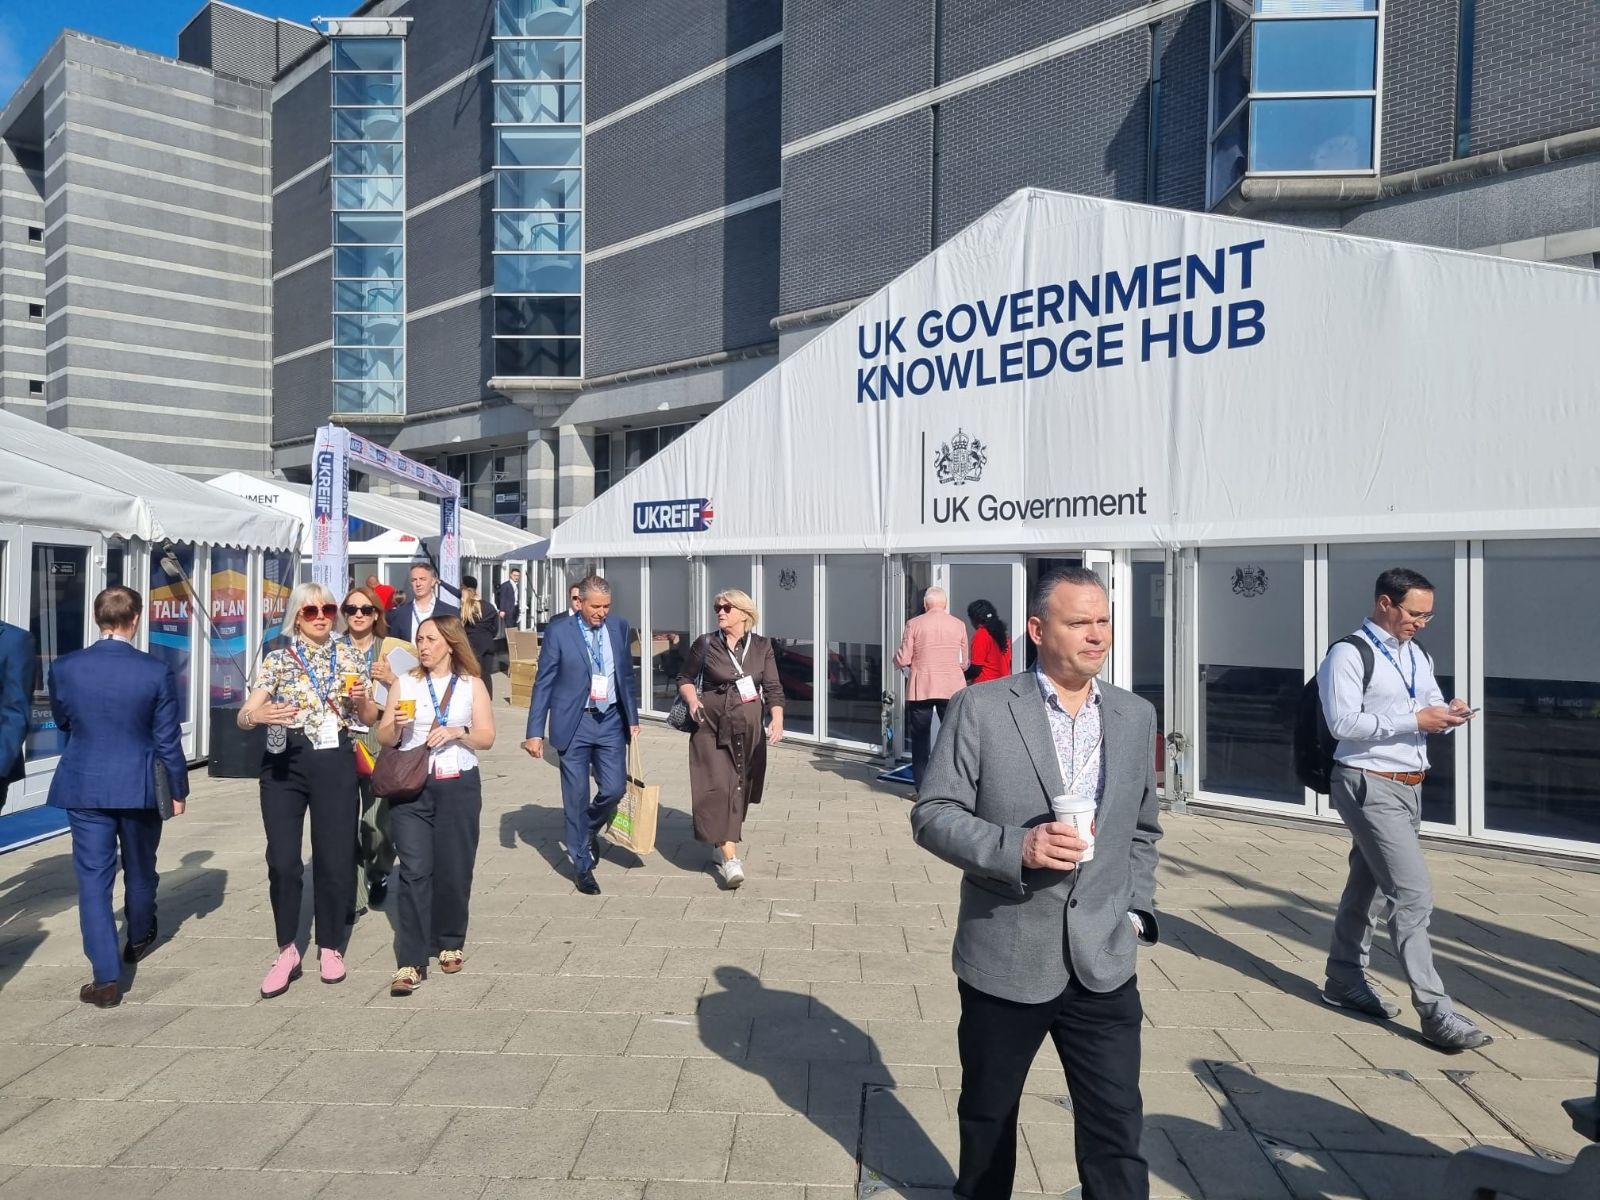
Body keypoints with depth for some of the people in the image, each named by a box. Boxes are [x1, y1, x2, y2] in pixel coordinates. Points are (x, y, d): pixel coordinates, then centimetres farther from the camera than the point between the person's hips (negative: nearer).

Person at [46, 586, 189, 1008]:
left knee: (93, 878, 5)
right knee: (140, 869, 20)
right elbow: (168, 740, -7)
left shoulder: (65, 668, -6)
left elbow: (63, 723, 12)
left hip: (83, 786, 1)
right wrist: (178, 790, 4)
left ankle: (106, 978, 2)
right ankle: (139, 939, 42)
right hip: (138, 786, -1)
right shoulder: (156, 672, -12)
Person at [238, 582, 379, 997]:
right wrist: (259, 716, -28)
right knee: (282, 860, -1)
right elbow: (243, 716, -6)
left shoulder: (350, 657, 5)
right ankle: (287, 949, 16)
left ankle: (330, 947, 21)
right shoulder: (276, 660, 1)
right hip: (283, 764, 0)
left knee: (334, 858, 4)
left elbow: (369, 719, 10)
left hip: (334, 764, 0)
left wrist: (362, 700, -12)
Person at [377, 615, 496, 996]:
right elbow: (384, 738, 7)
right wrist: (397, 725, -13)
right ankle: (410, 963, -3)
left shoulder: (472, 685, 6)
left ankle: (450, 943, 26)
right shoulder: (404, 684, 8)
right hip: (410, 785, 0)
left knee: (454, 870, 5)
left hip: (458, 786, 0)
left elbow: (486, 737, 3)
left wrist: (458, 732, -15)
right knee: (415, 871, -5)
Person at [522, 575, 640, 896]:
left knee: (614, 788, 0)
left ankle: (590, 830, 33)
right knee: (576, 797, 3)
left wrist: (632, 718, 10)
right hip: (574, 724, -3)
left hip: (610, 721, 3)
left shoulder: (619, 627, 2)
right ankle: (583, 866, 18)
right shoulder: (559, 631, -8)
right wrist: (535, 731, -9)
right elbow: (543, 683, -6)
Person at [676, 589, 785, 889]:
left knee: (739, 788, 10)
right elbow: (684, 678, 10)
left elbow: (773, 688, 0)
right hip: (712, 724, -2)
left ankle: (724, 845, 31)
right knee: (717, 786, -12)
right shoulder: (705, 644, 1)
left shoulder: (761, 647, 3)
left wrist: (777, 720, -15)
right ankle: (730, 858, -13)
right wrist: (692, 700, -10)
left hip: (748, 727, 2)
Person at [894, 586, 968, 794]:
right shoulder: (958, 625, 3)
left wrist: (898, 660, 18)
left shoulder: (914, 624, -3)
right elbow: (964, 663, 7)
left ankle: (922, 787, 9)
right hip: (952, 689, 1)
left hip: (920, 689, -1)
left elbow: (902, 660, -5)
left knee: (920, 738, 8)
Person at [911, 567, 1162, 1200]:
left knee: (1117, 1131, 4)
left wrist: (1136, 911, 5)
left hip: (1104, 961, 2)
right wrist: (1016, 847, -24)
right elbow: (932, 815, -10)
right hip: (1004, 958, -2)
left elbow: (1141, 830, 15)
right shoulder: (980, 708, -10)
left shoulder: (1137, 716, 4)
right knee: (987, 1114, 20)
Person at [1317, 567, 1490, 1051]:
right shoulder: (1348, 655, -12)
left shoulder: (1418, 657, 14)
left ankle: (1345, 980, 30)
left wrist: (1448, 713, -4)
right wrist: (1413, 720, -22)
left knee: (1368, 887, 17)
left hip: (1408, 787, 9)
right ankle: (1435, 1012, -4)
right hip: (1370, 787, -8)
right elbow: (1343, 722, -20)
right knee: (1413, 894, -10)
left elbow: (1430, 711, 18)